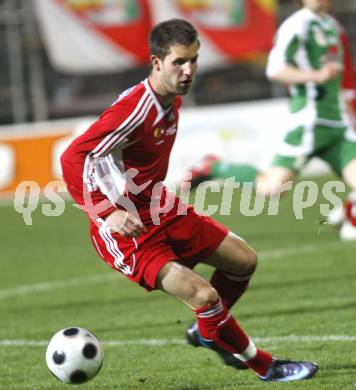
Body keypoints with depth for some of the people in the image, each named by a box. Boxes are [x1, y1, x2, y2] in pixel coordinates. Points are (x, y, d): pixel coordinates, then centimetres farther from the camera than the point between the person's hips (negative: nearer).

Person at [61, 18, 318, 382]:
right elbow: (73, 158, -30)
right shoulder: (136, 108, -27)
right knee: (204, 295, -20)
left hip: (159, 210, 9)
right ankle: (265, 367, -2)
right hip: (126, 230, -9)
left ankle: (208, 332, 36)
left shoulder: (172, 100, 3)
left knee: (243, 260, 14)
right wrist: (107, 214, -36)